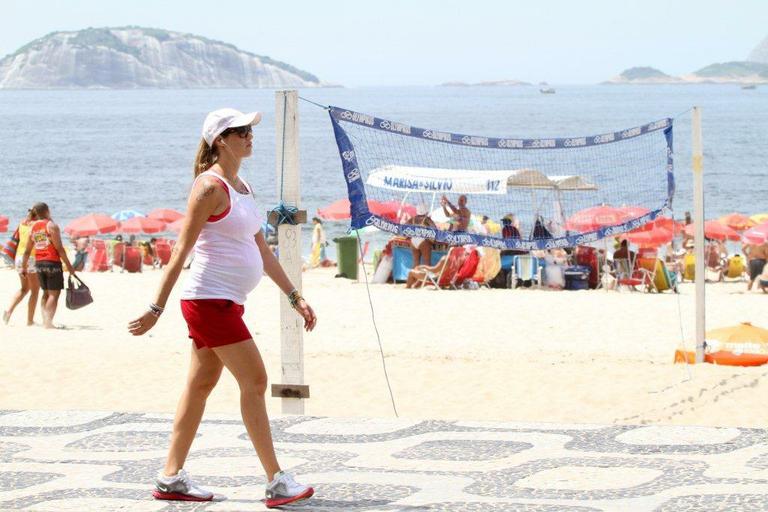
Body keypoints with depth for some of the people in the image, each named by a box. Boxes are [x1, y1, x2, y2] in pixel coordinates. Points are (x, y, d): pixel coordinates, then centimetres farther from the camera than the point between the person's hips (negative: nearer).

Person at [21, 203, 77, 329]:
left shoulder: (33, 228, 10)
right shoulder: (51, 225, -8)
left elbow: (27, 251, 13)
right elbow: (59, 248, -13)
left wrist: (24, 266, 24)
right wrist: (69, 265, -10)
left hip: (39, 263, 6)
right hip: (52, 262, -6)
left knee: (46, 293, 18)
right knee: (54, 293, -3)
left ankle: (45, 321, 10)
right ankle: (48, 322, -13)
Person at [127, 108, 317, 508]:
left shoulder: (242, 189, 16)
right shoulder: (210, 187, -13)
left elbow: (262, 250, 20)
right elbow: (181, 251, -15)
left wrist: (294, 297, 18)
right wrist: (156, 309, -17)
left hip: (227, 304, 10)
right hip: (209, 300, -10)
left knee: (201, 385, 11)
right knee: (255, 381, -9)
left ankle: (171, 478, 17)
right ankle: (276, 482, -7)